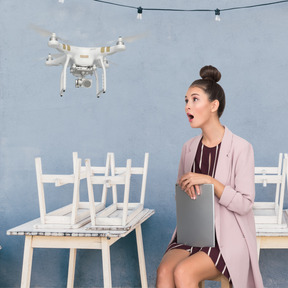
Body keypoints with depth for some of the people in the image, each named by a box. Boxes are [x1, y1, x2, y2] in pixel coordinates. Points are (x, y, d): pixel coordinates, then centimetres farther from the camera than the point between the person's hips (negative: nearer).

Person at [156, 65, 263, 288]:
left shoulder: (240, 148, -8)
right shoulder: (190, 148, 10)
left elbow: (245, 204, -12)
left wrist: (208, 180, -20)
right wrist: (186, 184, -3)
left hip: (229, 238, -5)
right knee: (164, 270, -25)